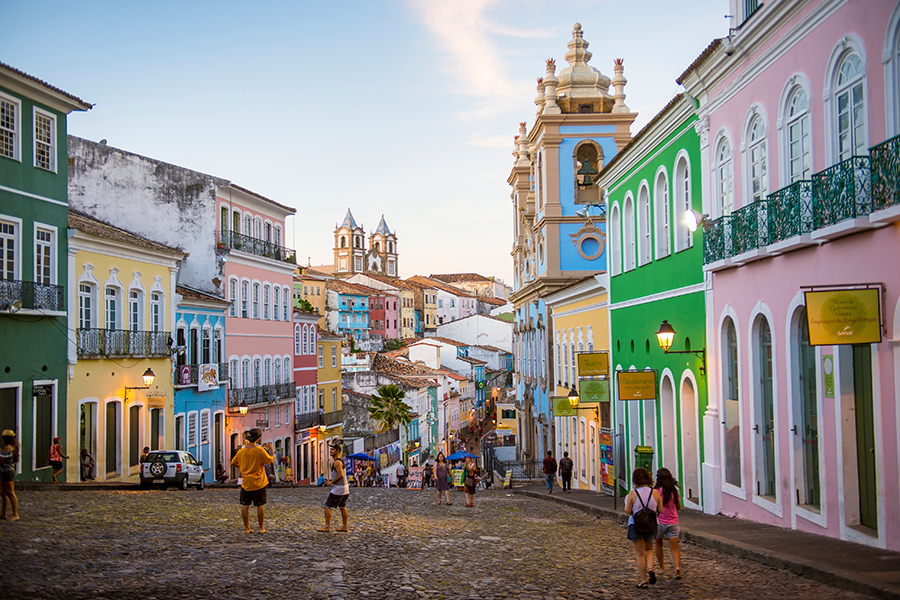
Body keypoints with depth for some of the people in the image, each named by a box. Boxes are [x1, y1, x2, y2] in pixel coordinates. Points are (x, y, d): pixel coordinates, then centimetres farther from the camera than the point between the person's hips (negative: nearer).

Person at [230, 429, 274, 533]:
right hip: (258, 483, -2)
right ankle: (261, 528, 10)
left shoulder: (241, 451, -1)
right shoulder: (260, 450, -13)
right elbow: (270, 460, -7)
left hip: (246, 483, 2)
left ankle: (247, 528, 10)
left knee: (245, 505, 8)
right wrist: (271, 450, 7)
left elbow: (233, 463, 11)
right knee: (260, 505, 6)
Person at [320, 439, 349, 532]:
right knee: (342, 507, 17)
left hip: (338, 488, -10)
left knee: (327, 506, -3)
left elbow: (340, 475, -26)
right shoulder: (340, 461, 13)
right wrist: (331, 479, 13)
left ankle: (327, 527, -3)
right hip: (345, 488, 10)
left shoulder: (337, 462, -18)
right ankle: (345, 527, 21)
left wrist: (331, 482, -16)